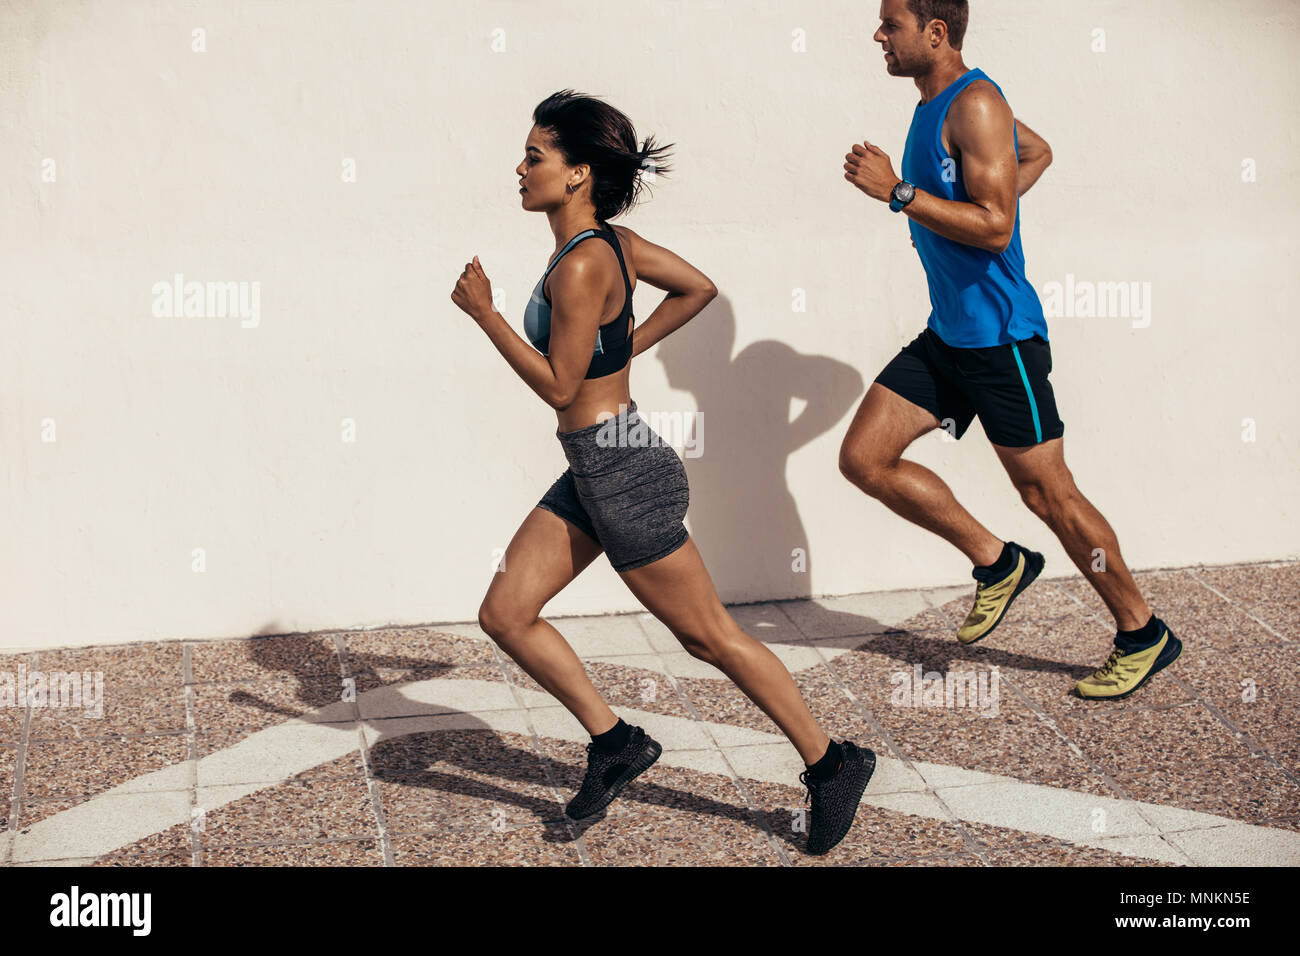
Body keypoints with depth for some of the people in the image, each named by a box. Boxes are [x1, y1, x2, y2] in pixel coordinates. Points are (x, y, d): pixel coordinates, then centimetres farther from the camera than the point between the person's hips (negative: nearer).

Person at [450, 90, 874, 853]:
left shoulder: (581, 265, -21)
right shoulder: (613, 240, 6)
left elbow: (558, 386, -19)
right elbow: (699, 288, 17)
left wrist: (484, 311, -14)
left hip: (625, 474, -10)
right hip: (594, 472, 10)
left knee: (710, 635, 3)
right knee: (505, 615, 9)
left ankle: (831, 765, 18)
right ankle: (615, 741, 19)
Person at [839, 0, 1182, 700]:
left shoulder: (975, 104, -16)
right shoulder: (935, 105, 13)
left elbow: (995, 228, -25)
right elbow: (1038, 151, 28)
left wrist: (896, 191, -24)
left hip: (999, 335, -9)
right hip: (947, 334, 9)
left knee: (1047, 493, -2)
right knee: (863, 458, 2)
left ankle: (1143, 636, 16)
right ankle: (997, 565, 14)